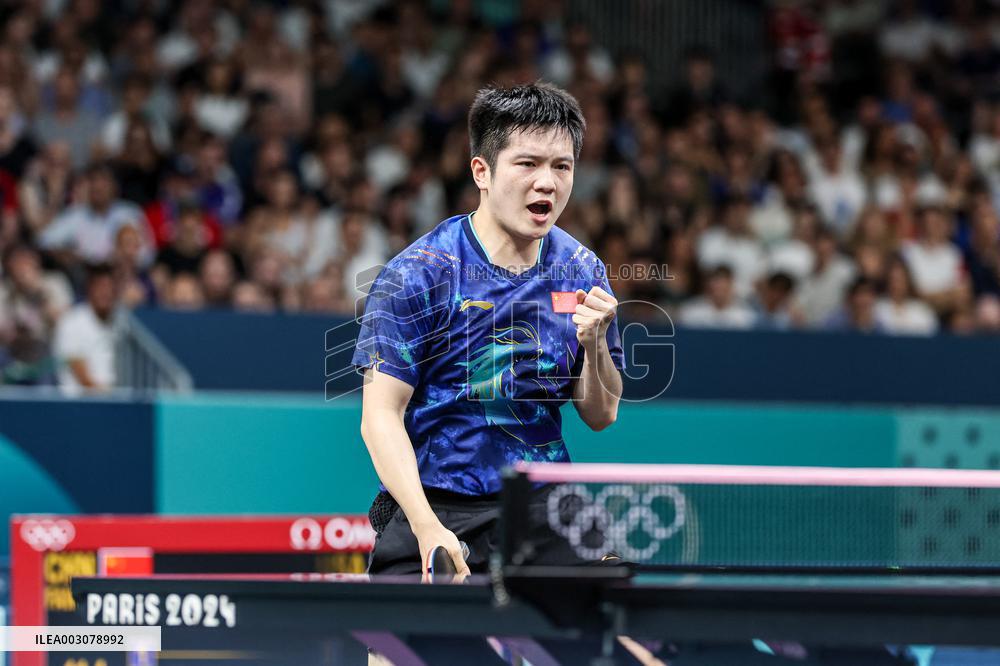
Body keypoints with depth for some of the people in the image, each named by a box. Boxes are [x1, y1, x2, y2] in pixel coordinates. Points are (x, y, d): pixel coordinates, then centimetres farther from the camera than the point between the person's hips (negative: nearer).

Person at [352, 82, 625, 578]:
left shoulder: (581, 272, 4)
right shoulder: (414, 275, -10)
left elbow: (600, 416, 9)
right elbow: (381, 416, -13)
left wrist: (595, 344, -12)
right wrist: (428, 528, -25)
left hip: (542, 511, 3)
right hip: (431, 507, -3)